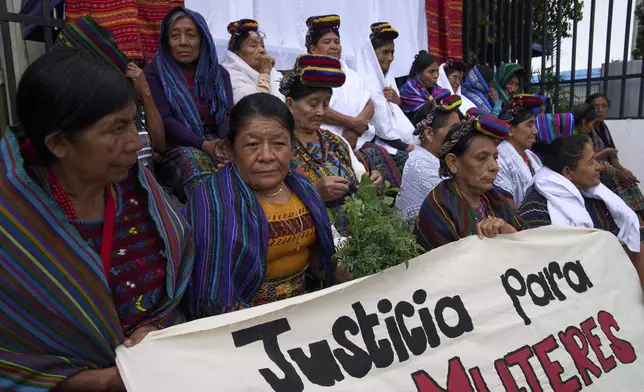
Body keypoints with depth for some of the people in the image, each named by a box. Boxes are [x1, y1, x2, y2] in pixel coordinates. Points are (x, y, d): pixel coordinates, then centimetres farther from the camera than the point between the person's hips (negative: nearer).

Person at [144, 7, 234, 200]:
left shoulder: (219, 73, 13)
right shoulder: (154, 73, 4)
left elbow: (227, 113, 0)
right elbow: (164, 120, -8)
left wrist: (226, 142, -24)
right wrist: (205, 145, -23)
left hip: (218, 145, 3)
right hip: (177, 147, -2)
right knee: (192, 160, -36)